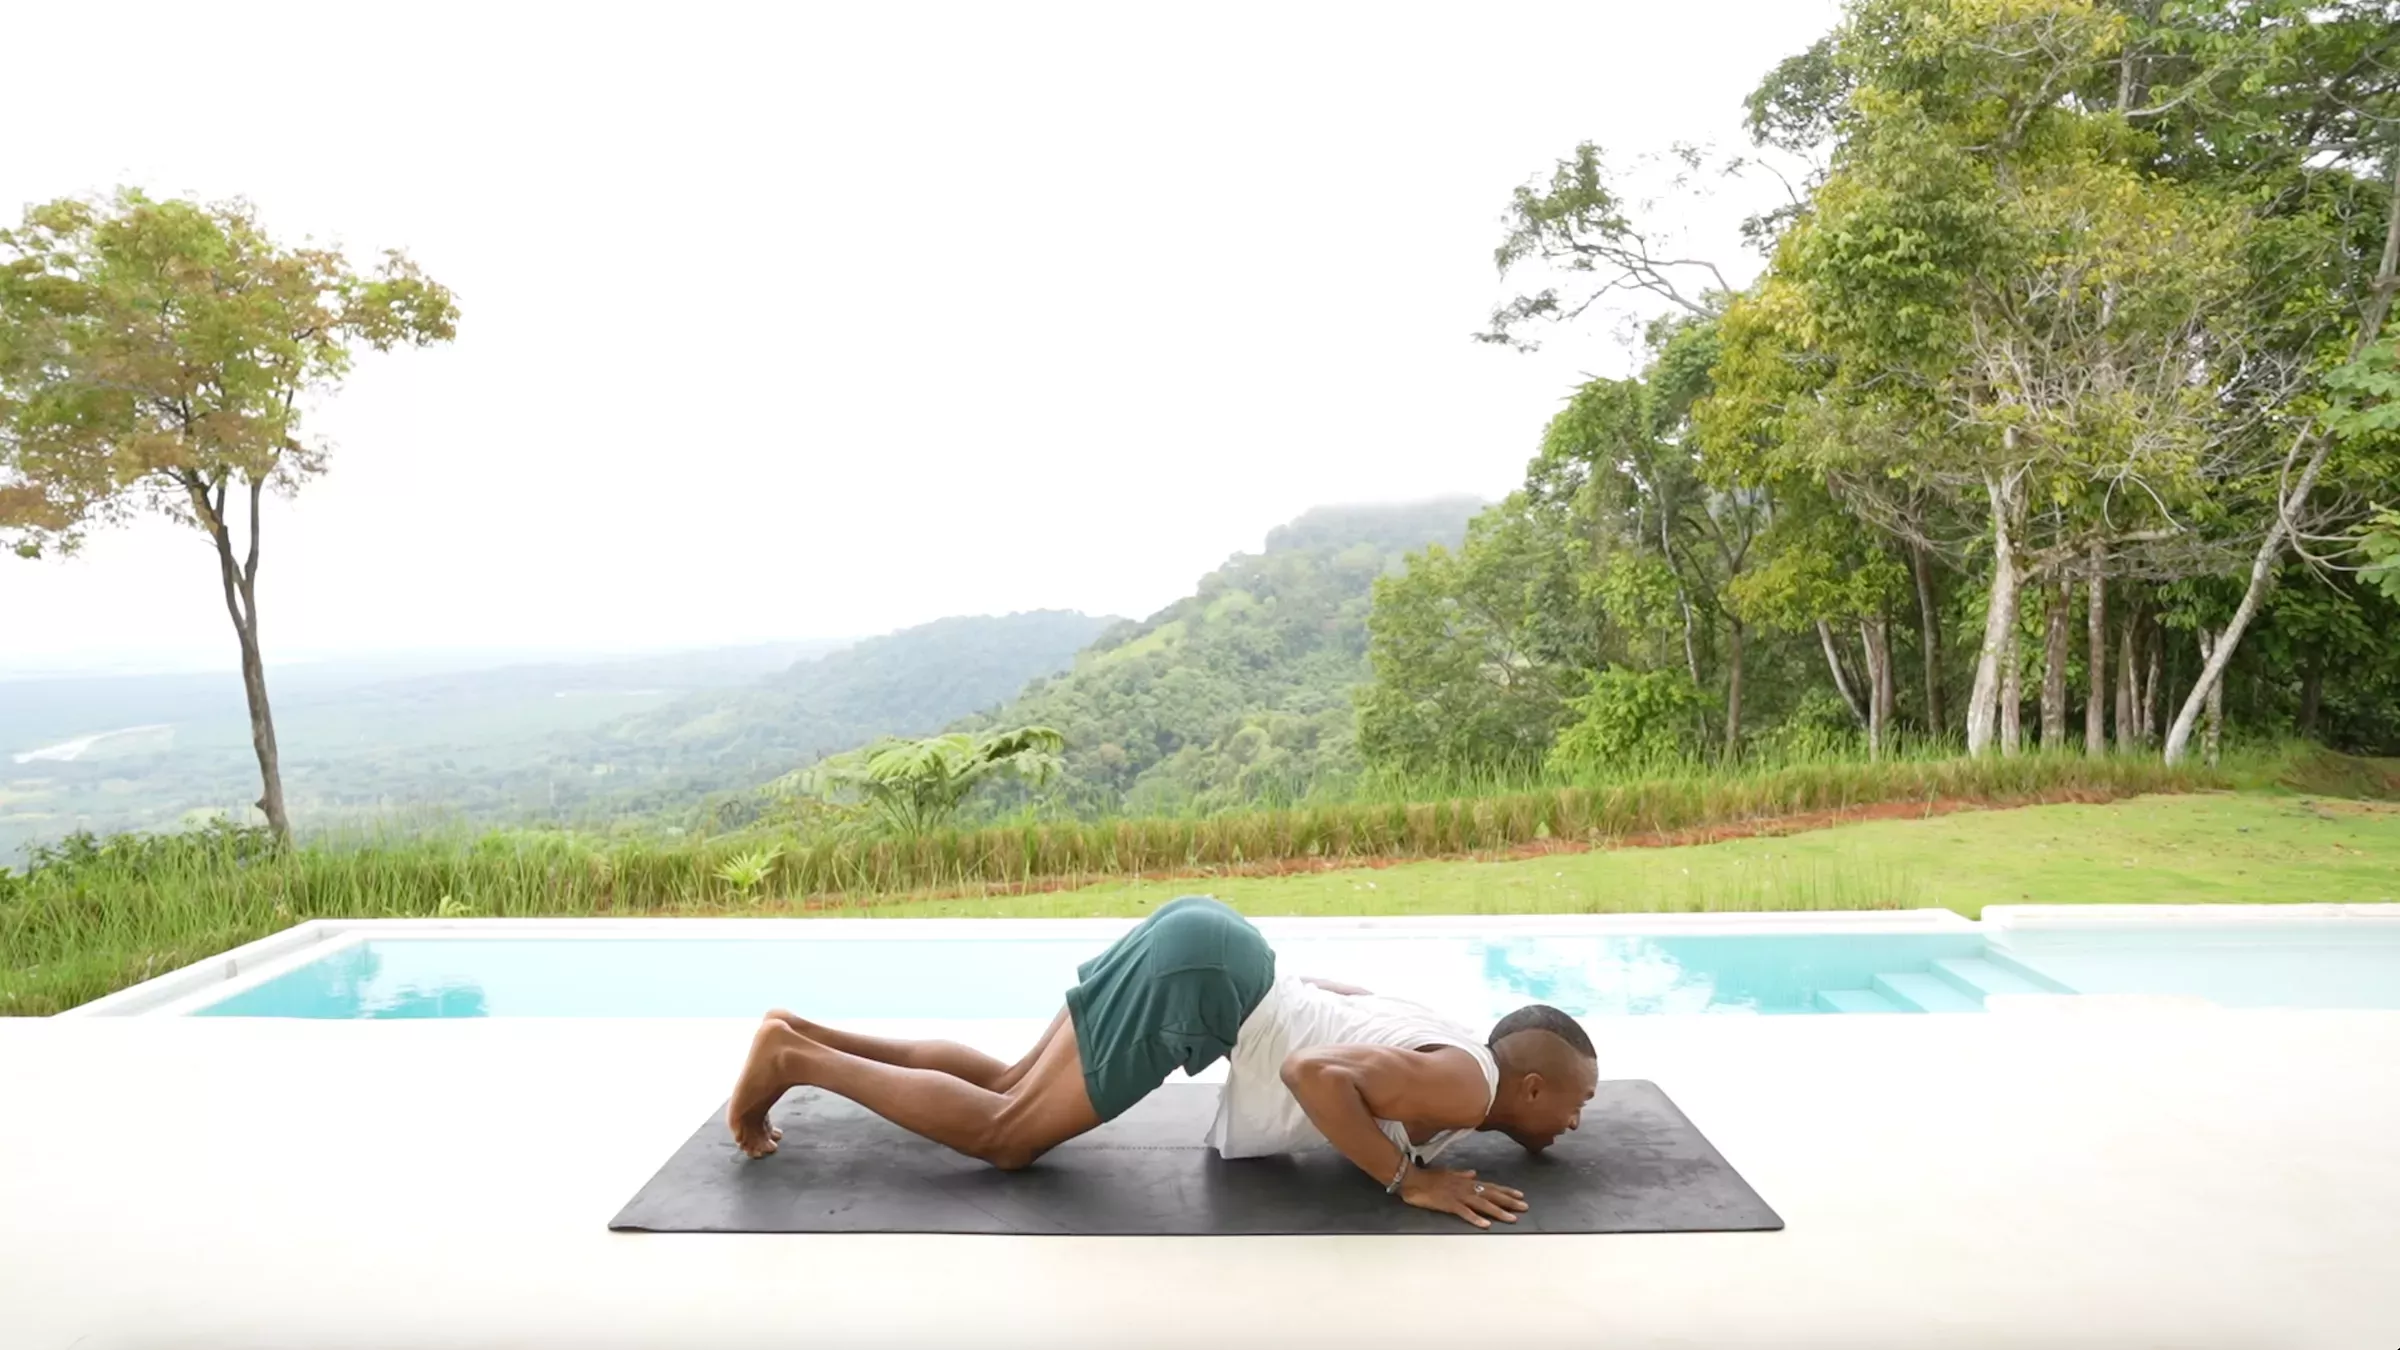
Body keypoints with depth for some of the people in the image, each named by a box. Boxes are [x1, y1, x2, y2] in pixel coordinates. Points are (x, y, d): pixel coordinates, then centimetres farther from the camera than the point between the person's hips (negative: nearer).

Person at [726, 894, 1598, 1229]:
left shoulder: (1442, 1048, 20)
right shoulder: (1467, 1089, -8)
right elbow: (1315, 1073, -24)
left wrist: (1391, 1126, 30)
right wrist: (1410, 1179, -14)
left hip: (1201, 946, 9)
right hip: (1198, 969, -9)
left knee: (1004, 1089, 15)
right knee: (1002, 1137, -1)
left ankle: (802, 1037, 18)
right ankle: (791, 1056, 5)